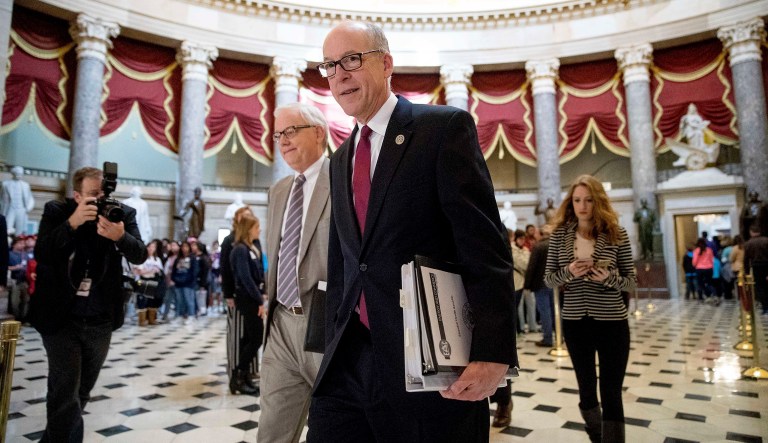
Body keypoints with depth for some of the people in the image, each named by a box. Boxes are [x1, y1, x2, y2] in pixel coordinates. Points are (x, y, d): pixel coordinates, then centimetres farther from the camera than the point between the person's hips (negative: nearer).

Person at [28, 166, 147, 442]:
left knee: (80, 394, 20)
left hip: (101, 322, 3)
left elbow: (140, 255, -13)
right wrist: (72, 223, -29)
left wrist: (120, 236, -34)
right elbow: (41, 255, -16)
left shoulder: (123, 214, -4)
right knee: (65, 396, -4)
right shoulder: (56, 211, -6)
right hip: (61, 319, -3)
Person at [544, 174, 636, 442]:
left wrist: (609, 278, -21)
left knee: (611, 394, 1)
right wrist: (568, 272, -19)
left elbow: (631, 281, 0)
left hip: (612, 323, -2)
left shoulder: (616, 234, -4)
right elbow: (548, 279, 1)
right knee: (586, 388, 19)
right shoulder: (560, 234, -1)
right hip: (574, 323, 2)